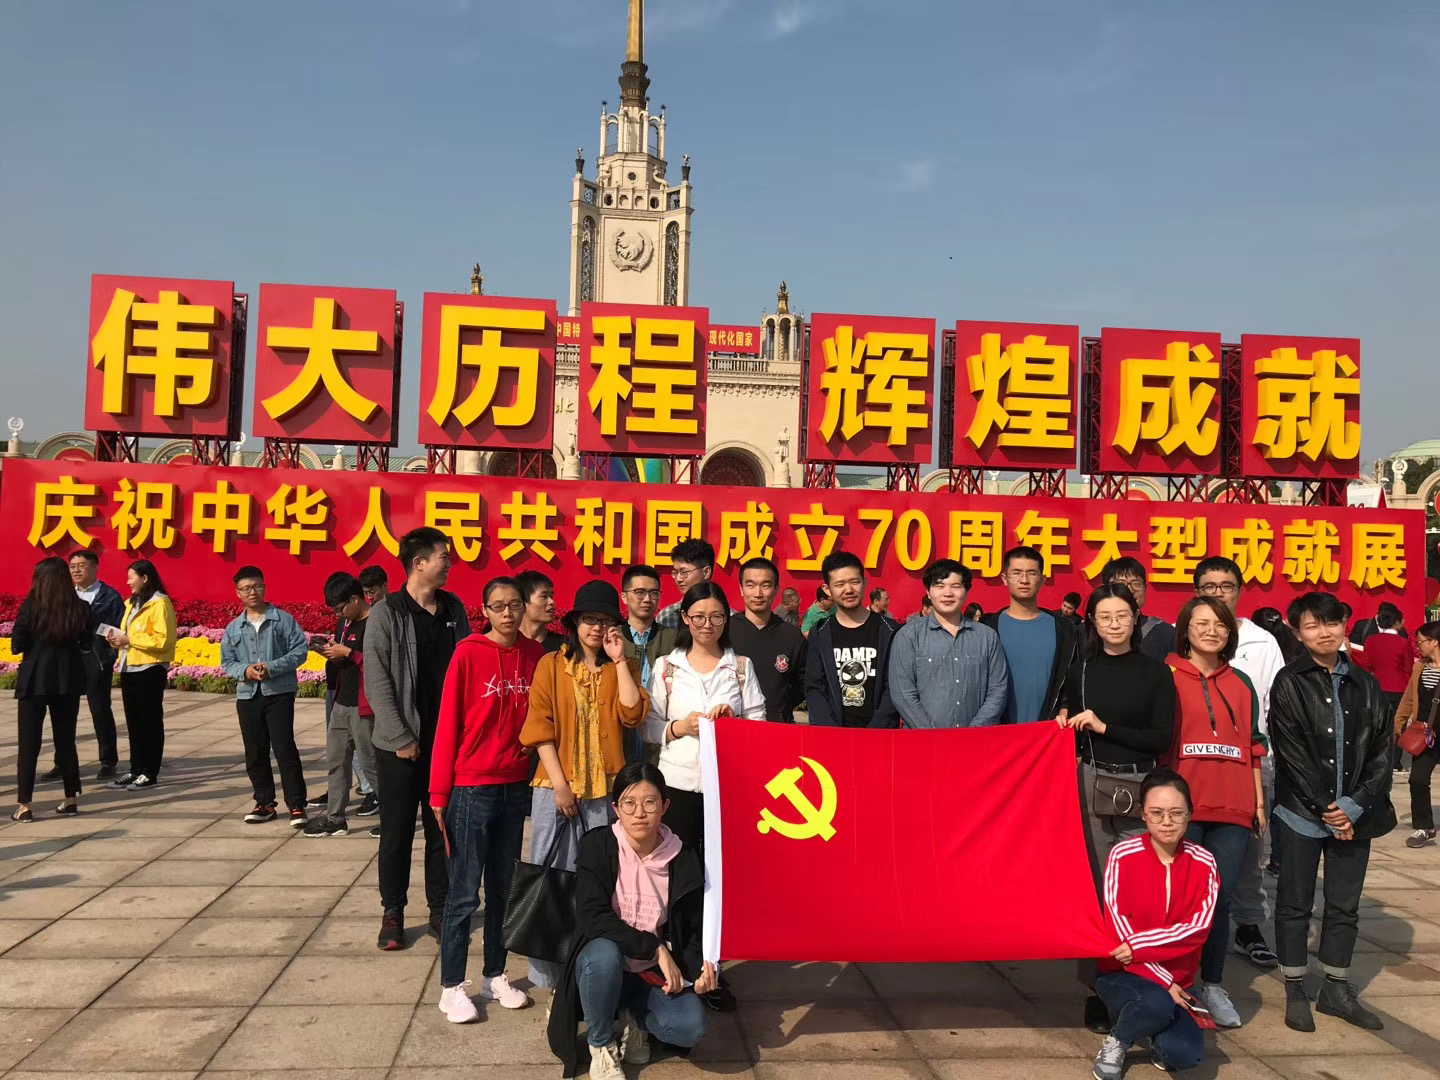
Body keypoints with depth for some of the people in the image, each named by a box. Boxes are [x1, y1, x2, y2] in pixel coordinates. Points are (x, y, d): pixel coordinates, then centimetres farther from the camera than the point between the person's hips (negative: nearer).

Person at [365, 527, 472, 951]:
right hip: (401, 745, -4)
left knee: (443, 830, 10)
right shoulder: (387, 612, -6)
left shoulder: (454, 609, 7)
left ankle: (440, 910, 21)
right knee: (397, 832, 6)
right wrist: (400, 737, -13)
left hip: (447, 741, 4)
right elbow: (376, 680, -9)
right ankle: (393, 913, 19)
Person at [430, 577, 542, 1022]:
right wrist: (439, 793, -9)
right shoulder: (468, 653, -10)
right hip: (471, 788, -4)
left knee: (504, 888, 14)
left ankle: (494, 976, 27)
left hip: (517, 787, 5)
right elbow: (447, 724, -10)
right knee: (464, 893, 3)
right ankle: (451, 987, 15)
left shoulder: (535, 655, 2)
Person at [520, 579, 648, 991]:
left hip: (606, 789, 1)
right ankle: (547, 972, 14)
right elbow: (540, 726, -5)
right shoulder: (552, 664, 2)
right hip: (556, 787, -1)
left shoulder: (624, 668, 8)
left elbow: (632, 715, -9)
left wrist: (620, 661, -9)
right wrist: (559, 784, -11)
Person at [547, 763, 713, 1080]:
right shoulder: (597, 845, -13)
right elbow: (592, 917, -22)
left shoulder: (684, 860, -7)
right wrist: (655, 948, -27)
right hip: (602, 960, -1)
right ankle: (600, 1044, -9)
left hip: (654, 972, 2)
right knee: (604, 953, -37)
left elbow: (693, 930, 2)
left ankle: (634, 1019, 9)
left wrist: (700, 967, -19)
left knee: (690, 1028, -25)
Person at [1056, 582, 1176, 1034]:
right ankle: (1097, 988, 10)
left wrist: (1105, 728, -11)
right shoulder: (1080, 671, 7)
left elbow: (1163, 738, -5)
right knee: (1095, 885, 2)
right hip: (1091, 783, 1)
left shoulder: (1154, 671, 1)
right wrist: (1065, 727, -5)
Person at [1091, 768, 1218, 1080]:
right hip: (1124, 972, -2)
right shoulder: (1123, 855, -13)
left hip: (1178, 979, 3)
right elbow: (1119, 929, -14)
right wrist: (1163, 981, -18)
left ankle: (1157, 1035, 15)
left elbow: (1198, 929, -13)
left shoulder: (1203, 863, -5)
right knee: (1157, 1003, -35)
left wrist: (1138, 945, -23)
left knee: (1186, 1054, -22)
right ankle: (1116, 1042, -2)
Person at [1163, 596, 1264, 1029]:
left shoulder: (1241, 683, 15)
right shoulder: (1166, 676, 1)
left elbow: (1253, 746, 18)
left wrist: (1259, 802, 14)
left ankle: (1213, 985, 18)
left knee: (1221, 897, 6)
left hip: (1233, 808, 4)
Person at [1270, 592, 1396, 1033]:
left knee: (1345, 906, 12)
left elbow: (1382, 750, 4)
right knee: (1295, 904, 6)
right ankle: (1295, 991, 17)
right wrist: (1324, 809, -11)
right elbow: (1291, 753, -9)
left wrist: (1356, 806, -8)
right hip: (1302, 814, -3)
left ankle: (1336, 989, 26)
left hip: (1353, 815, 4)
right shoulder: (1289, 682, -4)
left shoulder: (1365, 684, 7)